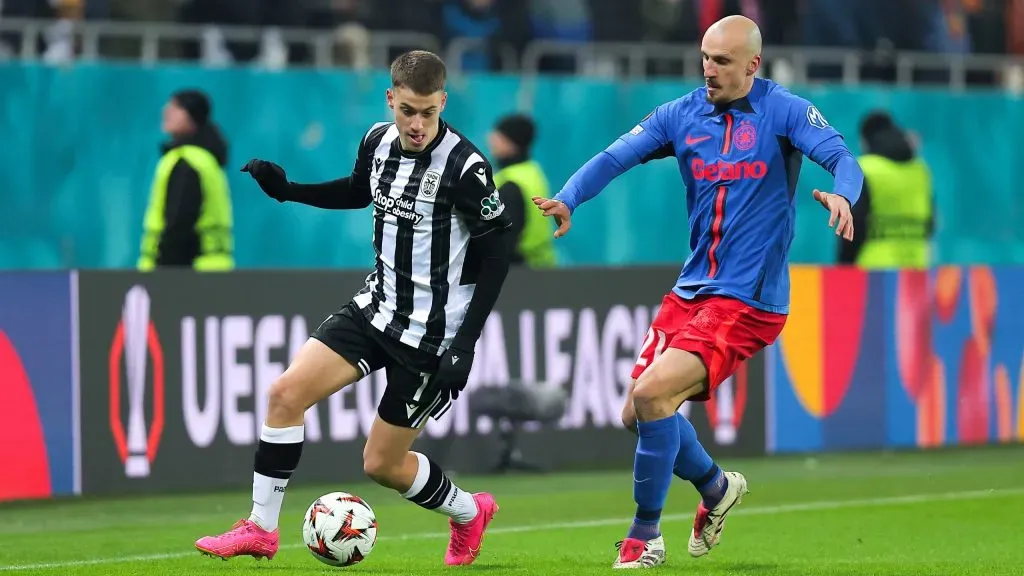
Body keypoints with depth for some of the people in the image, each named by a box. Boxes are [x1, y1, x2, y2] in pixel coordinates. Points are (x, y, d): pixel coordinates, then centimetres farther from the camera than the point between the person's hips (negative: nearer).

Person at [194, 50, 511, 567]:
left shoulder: (465, 167, -21)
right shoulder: (377, 141, -2)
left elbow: (495, 257, -14)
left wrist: (465, 345, -18)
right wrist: (287, 189, 7)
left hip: (431, 332, -6)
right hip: (377, 306, 6)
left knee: (381, 463, 1)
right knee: (286, 391, -10)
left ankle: (468, 513, 30)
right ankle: (261, 528, 1)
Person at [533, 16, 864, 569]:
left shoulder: (784, 112, -7)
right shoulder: (681, 114, 5)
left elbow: (841, 157, -19)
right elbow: (615, 157, -3)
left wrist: (841, 193, -42)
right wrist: (567, 198, -22)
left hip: (747, 300, -6)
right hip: (690, 290, 6)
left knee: (651, 394, -20)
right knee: (637, 414, 7)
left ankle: (645, 537, -5)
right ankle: (716, 487, 35)